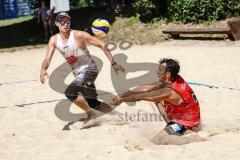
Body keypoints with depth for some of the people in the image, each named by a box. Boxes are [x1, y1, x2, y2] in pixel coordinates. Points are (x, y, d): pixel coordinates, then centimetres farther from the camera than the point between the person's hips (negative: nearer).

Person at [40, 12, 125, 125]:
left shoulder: (78, 35, -18)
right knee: (92, 102, 12)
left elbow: (102, 45, -14)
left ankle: (90, 113, -7)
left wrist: (113, 64, -17)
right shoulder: (54, 40, -2)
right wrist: (43, 70, -29)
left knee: (70, 92, -25)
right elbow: (47, 59, -5)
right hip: (77, 73, 7)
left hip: (89, 70, -7)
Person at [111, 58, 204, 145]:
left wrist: (121, 99, -3)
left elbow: (139, 97, -19)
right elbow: (145, 88, 2)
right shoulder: (175, 79, -3)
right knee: (157, 99, 11)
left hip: (187, 125, -9)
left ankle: (193, 139, -16)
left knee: (155, 141, -22)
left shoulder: (169, 92, -29)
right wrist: (122, 95, 3)